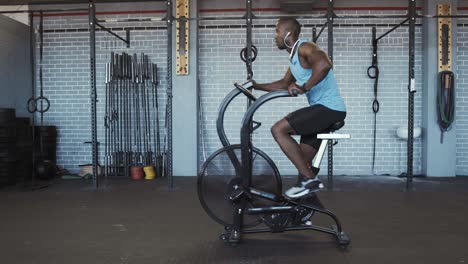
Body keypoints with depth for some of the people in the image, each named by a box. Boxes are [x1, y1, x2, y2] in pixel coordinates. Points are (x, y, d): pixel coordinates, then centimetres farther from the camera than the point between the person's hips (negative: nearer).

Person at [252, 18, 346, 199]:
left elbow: (324, 63, -34)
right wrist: (256, 86, 22)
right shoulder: (294, 56, 18)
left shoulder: (304, 48, -12)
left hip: (329, 108, -10)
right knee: (303, 161, 13)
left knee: (278, 130, -17)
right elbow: (284, 84, 29)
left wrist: (303, 87, -27)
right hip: (323, 109, 10)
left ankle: (310, 180, -15)